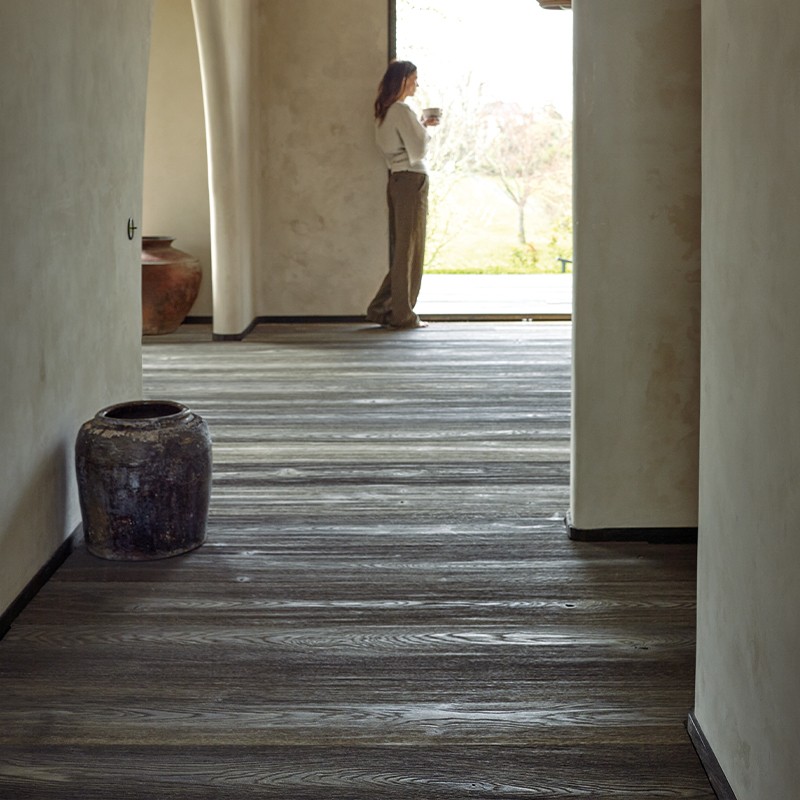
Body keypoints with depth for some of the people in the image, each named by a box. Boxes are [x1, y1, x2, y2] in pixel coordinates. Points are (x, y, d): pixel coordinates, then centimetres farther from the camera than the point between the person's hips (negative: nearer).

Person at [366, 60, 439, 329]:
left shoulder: (385, 112, 15)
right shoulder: (402, 111, -14)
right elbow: (418, 150, -17)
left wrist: (421, 126, 14)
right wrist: (425, 130, 0)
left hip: (396, 179, 9)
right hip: (411, 179, -9)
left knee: (400, 249, 14)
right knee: (409, 249, -2)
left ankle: (381, 308, 15)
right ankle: (403, 314, 3)